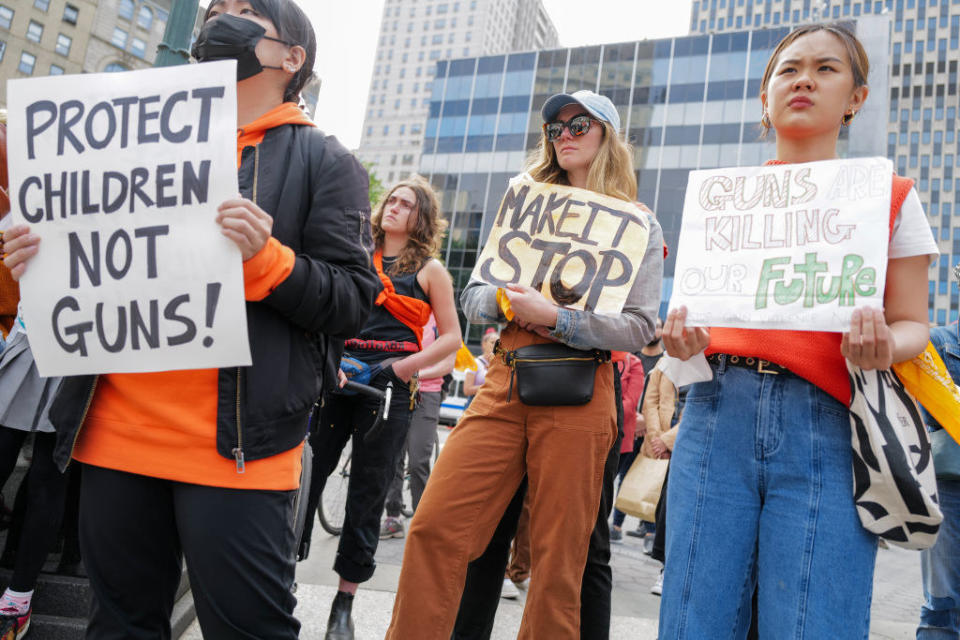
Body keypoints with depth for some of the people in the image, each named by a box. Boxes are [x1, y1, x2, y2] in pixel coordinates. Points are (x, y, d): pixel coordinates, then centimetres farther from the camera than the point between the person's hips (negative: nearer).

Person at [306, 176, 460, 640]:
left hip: (390, 386, -2)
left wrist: (402, 367, -10)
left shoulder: (429, 269, 6)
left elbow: (451, 338, 3)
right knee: (307, 473, -3)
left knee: (368, 492, 3)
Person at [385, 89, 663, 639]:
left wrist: (554, 317, -16)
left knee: (558, 556, 1)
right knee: (434, 529, -6)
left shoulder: (639, 225, 8)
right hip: (504, 383, 3)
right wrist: (506, 301, -8)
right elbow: (472, 294, 16)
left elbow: (641, 328, -3)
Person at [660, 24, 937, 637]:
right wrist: (684, 338, -5)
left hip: (825, 425, -1)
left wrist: (884, 348, -13)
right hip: (719, 409, 2)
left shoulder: (892, 199, 11)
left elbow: (912, 324, 10)